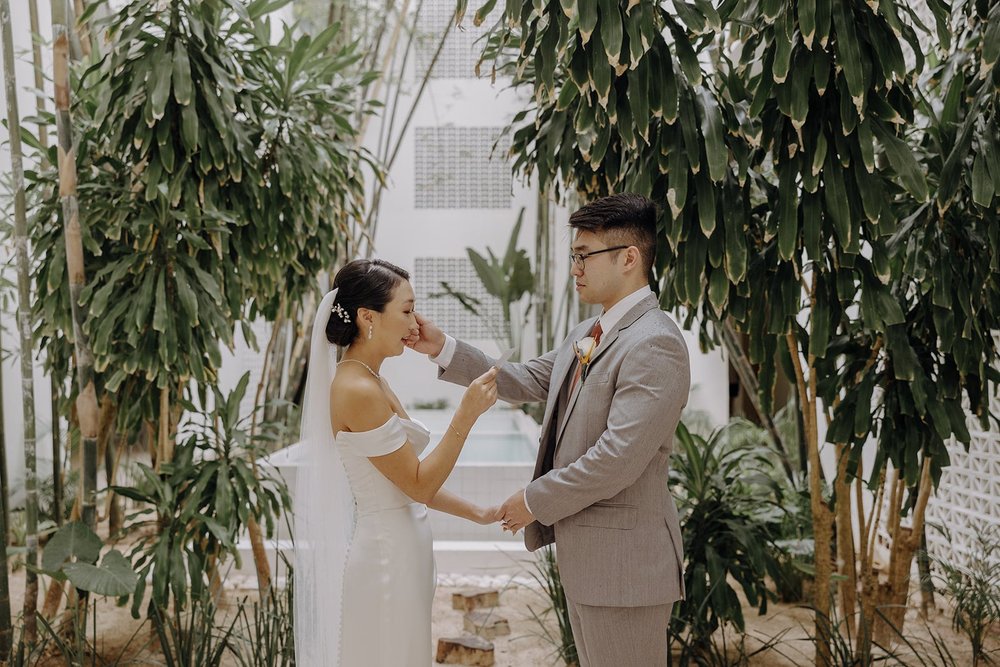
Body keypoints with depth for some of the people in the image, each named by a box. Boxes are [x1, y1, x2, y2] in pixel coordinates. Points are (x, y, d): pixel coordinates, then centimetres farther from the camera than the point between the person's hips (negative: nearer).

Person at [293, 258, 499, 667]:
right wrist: (467, 413, -18)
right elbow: (419, 485, -17)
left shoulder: (371, 383, 8)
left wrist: (478, 514, 13)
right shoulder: (358, 390, -20)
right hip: (383, 557, -9)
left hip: (394, 553, 9)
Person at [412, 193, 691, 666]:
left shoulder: (654, 343, -20)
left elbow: (618, 458, -26)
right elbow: (521, 382, 14)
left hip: (622, 559, -9)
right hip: (582, 554, 9)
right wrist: (443, 349, 6)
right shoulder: (585, 335, 12)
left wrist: (535, 500, -15)